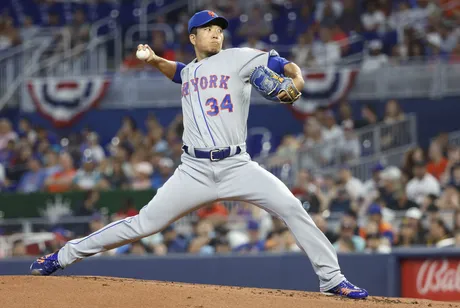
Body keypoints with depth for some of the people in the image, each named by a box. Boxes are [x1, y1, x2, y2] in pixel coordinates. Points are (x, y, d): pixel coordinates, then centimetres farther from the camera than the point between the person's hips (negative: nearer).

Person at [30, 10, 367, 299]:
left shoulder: (238, 58, 5)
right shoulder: (189, 71, 19)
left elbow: (284, 65, -3)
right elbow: (177, 71, 42)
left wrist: (295, 80, -26)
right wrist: (155, 60, 21)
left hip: (237, 166, -2)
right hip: (195, 170, 2)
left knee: (291, 207, -18)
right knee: (143, 224, -1)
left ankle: (332, 279, -9)